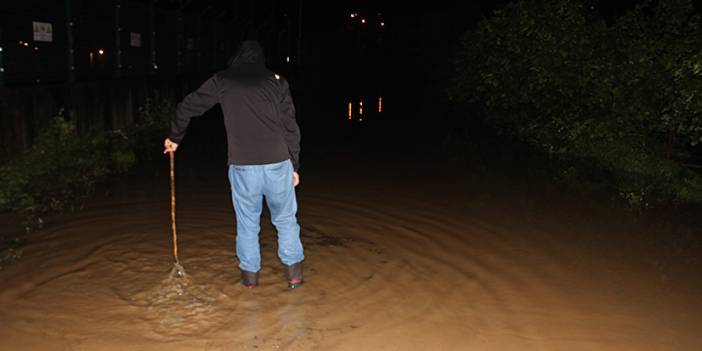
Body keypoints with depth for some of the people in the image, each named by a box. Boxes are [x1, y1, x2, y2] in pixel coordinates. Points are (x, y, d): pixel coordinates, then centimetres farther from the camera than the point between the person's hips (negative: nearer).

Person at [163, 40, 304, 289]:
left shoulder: (222, 81, 8)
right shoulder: (277, 81, 7)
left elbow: (187, 108, 13)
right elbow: (290, 127, 3)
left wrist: (175, 138, 28)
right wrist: (294, 165, 10)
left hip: (242, 167, 0)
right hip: (278, 164, 0)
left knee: (247, 223, 15)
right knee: (286, 219, 15)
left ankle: (250, 274, 25)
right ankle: (294, 272, 20)